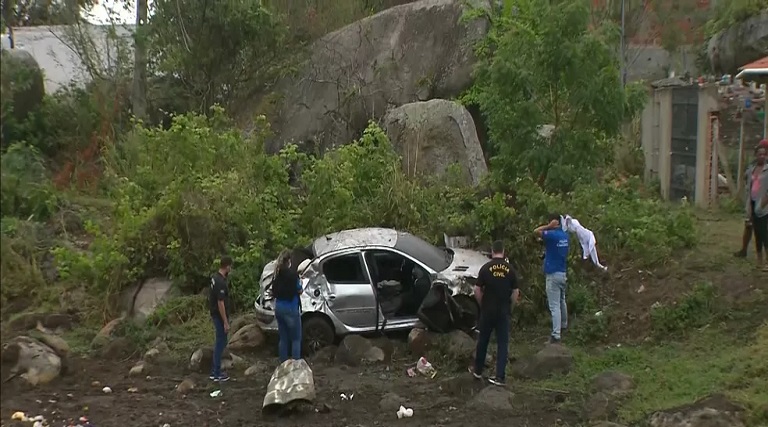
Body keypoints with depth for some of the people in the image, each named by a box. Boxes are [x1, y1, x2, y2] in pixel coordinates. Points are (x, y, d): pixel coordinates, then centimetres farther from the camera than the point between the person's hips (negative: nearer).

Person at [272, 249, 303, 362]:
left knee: (283, 338, 15)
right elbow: (299, 291, -6)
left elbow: (274, 291, 8)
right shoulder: (292, 273, -15)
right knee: (296, 339, 3)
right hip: (291, 309, -6)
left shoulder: (277, 274, 2)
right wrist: (300, 282, 11)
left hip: (278, 308, 6)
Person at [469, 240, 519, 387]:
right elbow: (515, 292, 0)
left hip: (487, 310, 0)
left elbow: (477, 290, -6)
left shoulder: (486, 268, -7)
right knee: (503, 343, 4)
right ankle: (500, 377, 1)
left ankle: (478, 370, 27)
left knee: (483, 340, 15)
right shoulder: (510, 269, -3)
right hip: (504, 311, 0)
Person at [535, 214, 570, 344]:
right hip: (563, 273, 8)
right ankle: (564, 324, 46)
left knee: (554, 306, -10)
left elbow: (536, 231, -21)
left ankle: (556, 335, -14)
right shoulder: (565, 235, 5)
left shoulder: (552, 235, -19)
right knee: (562, 301, 27)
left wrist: (549, 226, -16)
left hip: (553, 274, -8)